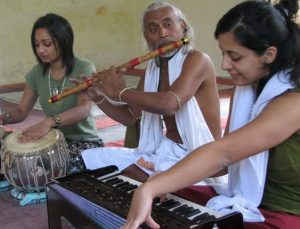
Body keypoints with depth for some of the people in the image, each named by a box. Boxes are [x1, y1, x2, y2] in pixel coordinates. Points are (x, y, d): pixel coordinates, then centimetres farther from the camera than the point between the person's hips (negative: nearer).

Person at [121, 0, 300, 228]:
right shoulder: (248, 87, 2)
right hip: (251, 200, 7)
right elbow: (228, 157, 0)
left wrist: (149, 189, -39)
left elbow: (223, 152, -34)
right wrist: (167, 177, -12)